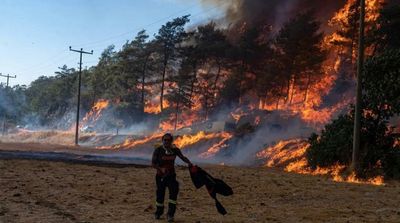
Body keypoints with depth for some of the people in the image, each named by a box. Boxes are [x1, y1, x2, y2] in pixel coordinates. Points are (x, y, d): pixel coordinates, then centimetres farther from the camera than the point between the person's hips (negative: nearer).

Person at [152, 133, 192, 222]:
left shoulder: (174, 150, -3)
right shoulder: (158, 150, -11)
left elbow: (182, 157, 8)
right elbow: (153, 163, -11)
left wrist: (189, 162, -11)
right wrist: (161, 169, -28)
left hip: (171, 175, 1)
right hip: (160, 176, -1)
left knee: (173, 192, -16)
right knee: (160, 194, 7)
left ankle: (170, 214, -11)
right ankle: (158, 212, 32)